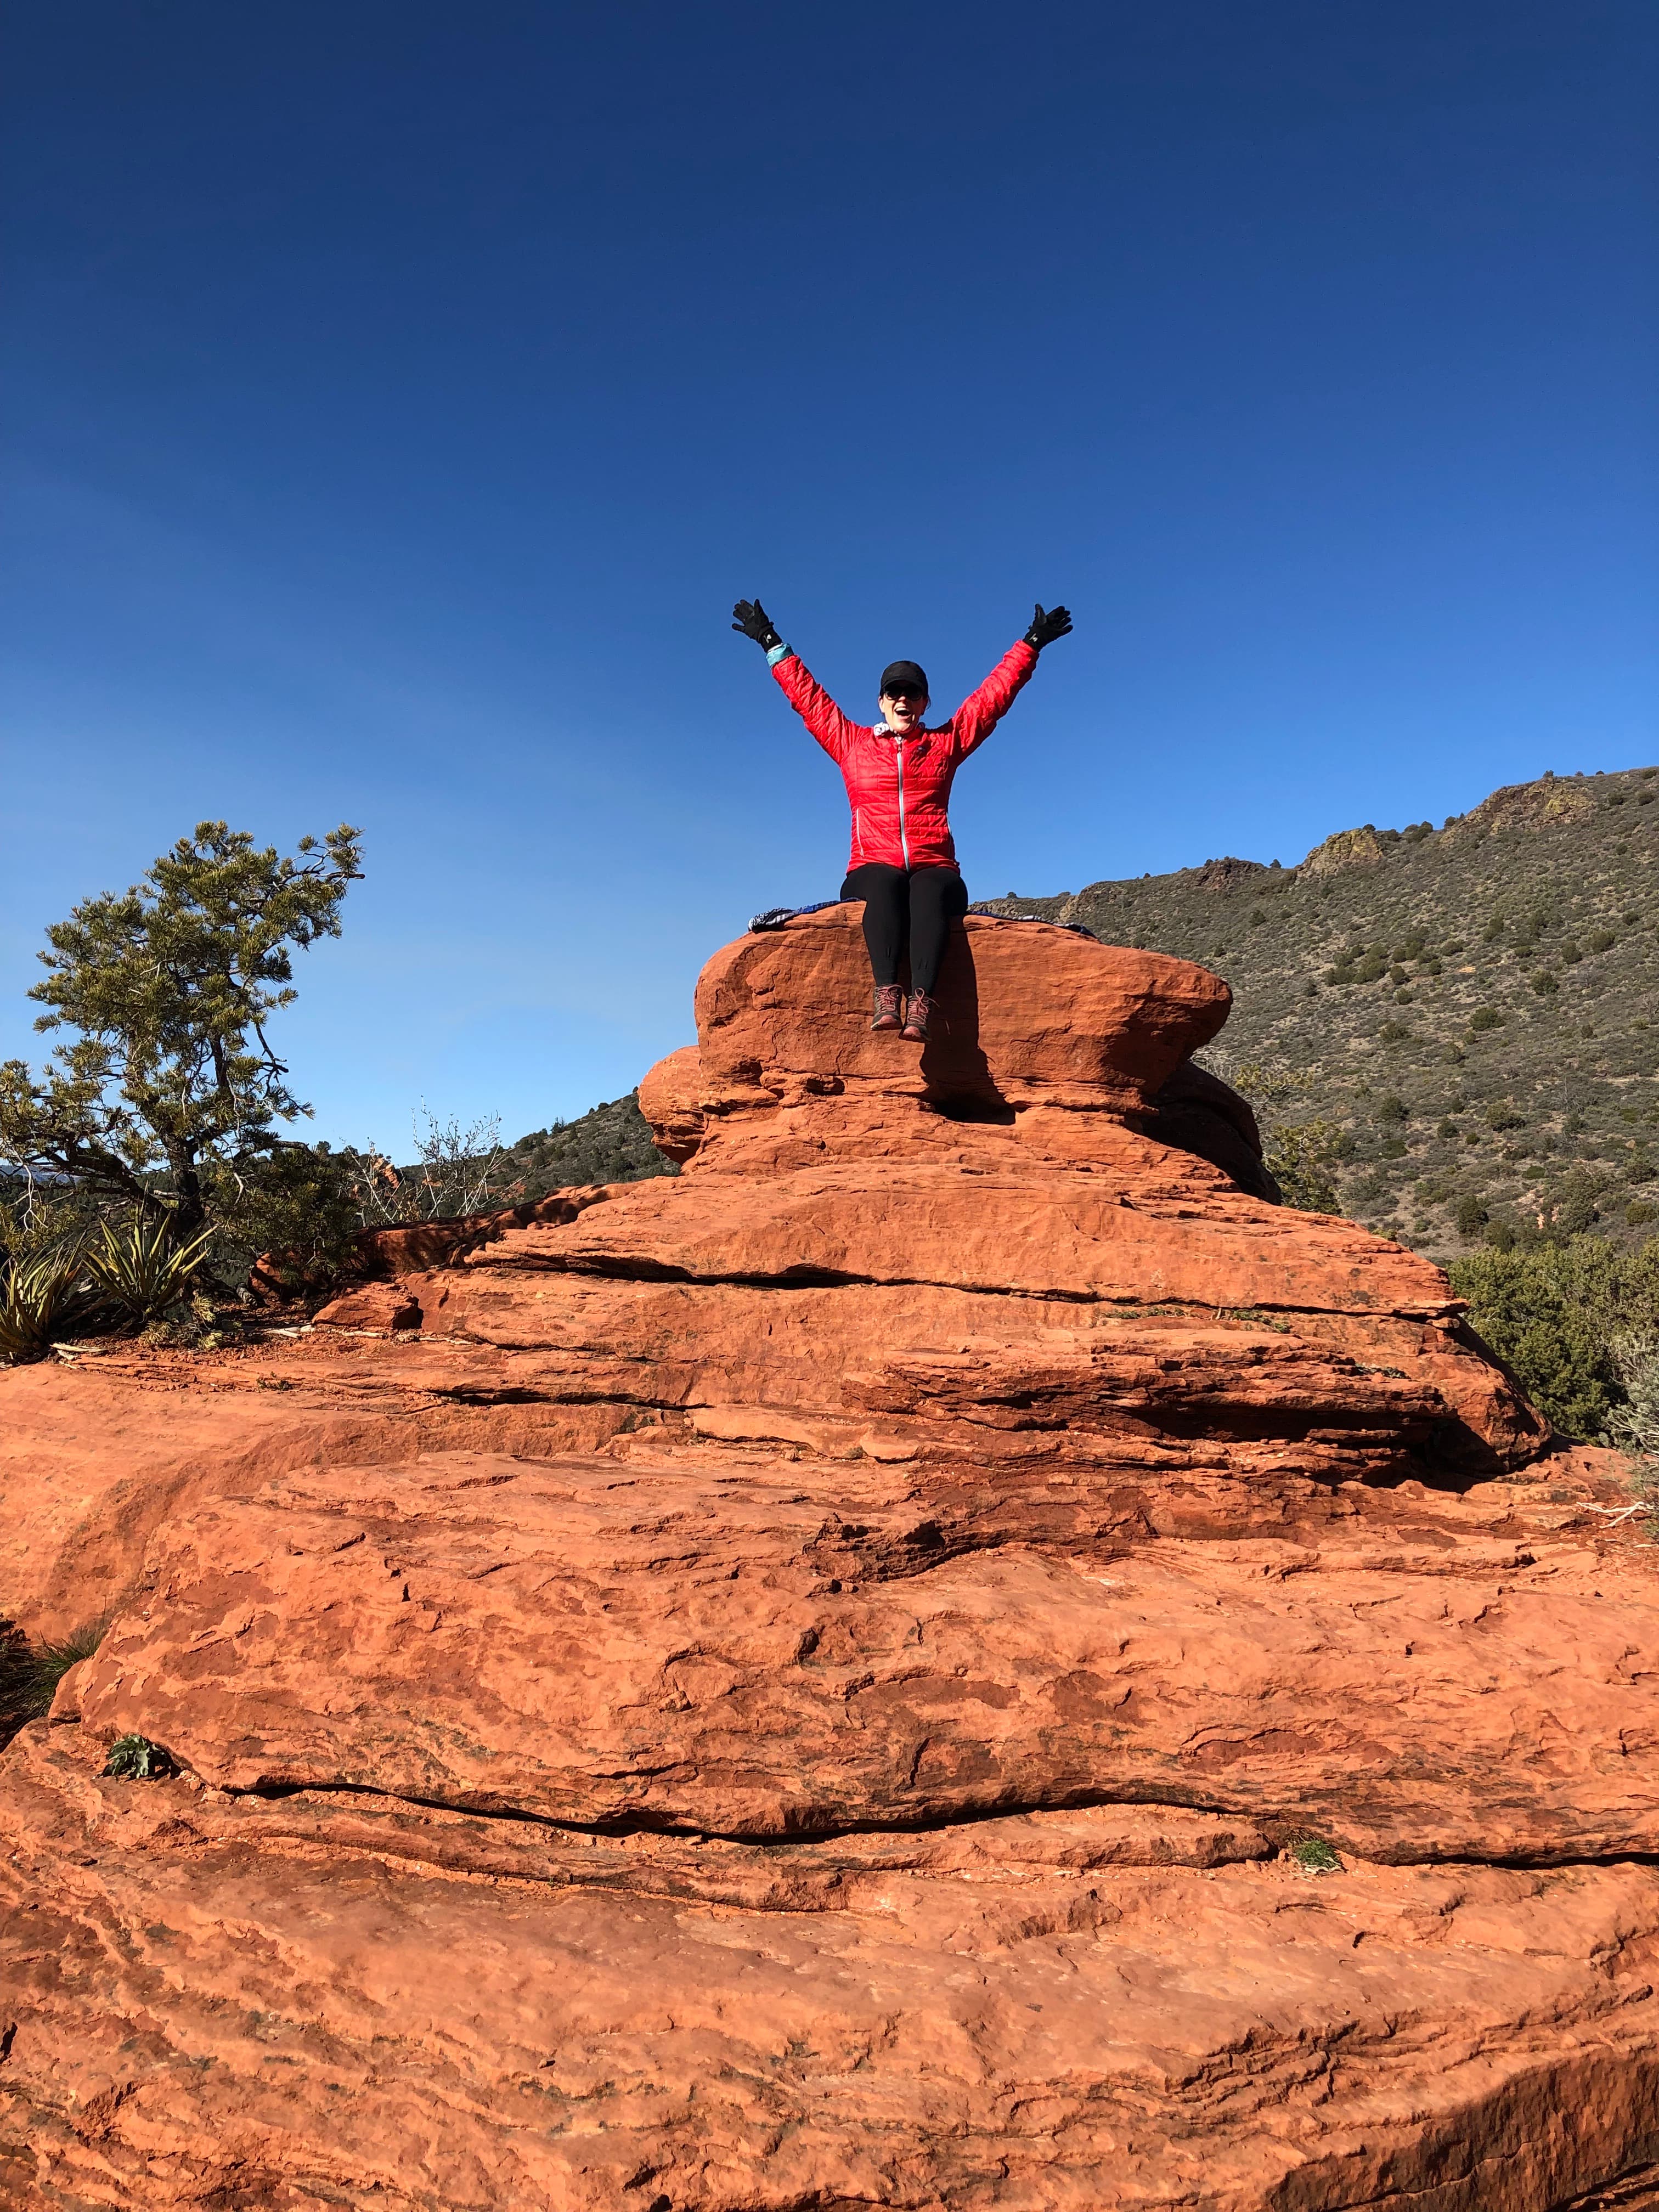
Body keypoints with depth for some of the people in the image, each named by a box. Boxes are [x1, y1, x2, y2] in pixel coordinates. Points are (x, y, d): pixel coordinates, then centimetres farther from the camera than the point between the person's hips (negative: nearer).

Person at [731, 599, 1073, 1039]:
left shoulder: (946, 742, 21)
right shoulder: (852, 744, 21)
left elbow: (994, 694, 22)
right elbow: (806, 696, 25)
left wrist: (1031, 644, 20)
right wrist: (774, 646, 26)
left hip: (935, 869, 0)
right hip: (872, 869, 0)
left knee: (928, 891, -37)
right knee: (887, 885, -38)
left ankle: (920, 1004, -56)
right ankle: (886, 994, -54)